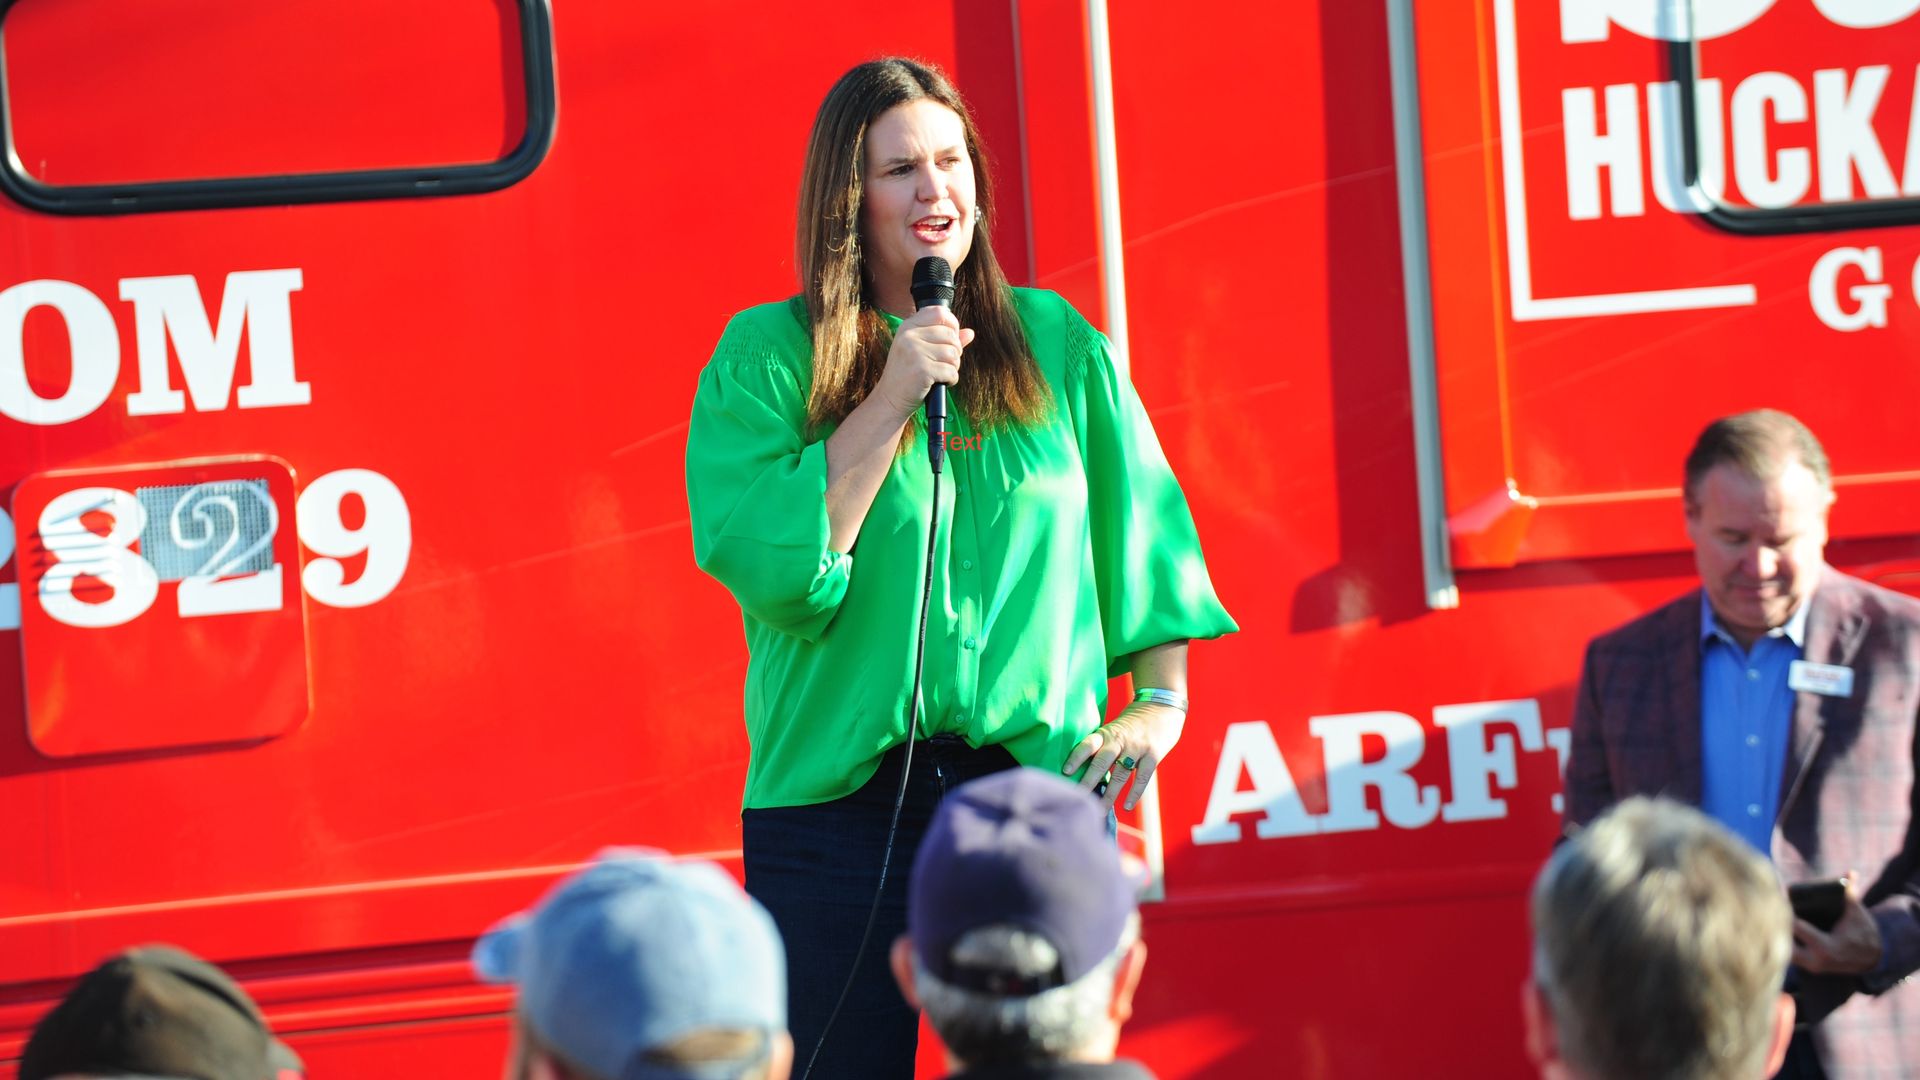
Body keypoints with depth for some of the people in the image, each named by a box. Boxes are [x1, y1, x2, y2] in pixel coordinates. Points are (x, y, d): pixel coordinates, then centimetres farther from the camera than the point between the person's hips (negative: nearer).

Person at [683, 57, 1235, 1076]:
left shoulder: (1056, 343, 11)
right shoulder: (763, 358, 2)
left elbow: (1144, 526, 17)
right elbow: (763, 563, -10)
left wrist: (1158, 703, 7)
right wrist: (892, 398, -12)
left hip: (1037, 791, 2)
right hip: (837, 799, -2)